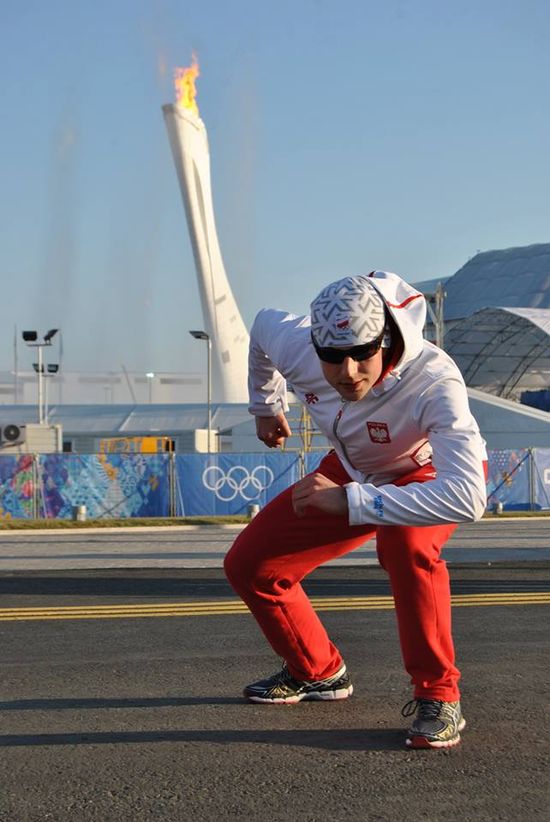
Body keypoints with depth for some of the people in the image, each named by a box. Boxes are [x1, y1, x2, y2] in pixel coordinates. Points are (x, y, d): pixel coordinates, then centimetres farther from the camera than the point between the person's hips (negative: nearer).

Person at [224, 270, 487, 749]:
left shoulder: (434, 382, -42)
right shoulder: (292, 344, -27)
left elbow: (467, 499, -52)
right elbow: (264, 322, 0)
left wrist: (350, 501, -51)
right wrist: (266, 406, 16)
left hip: (429, 473, -5)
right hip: (352, 472, 5)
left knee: (405, 543, -39)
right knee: (249, 564, 1)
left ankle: (439, 697, -22)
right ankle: (318, 672, 26)